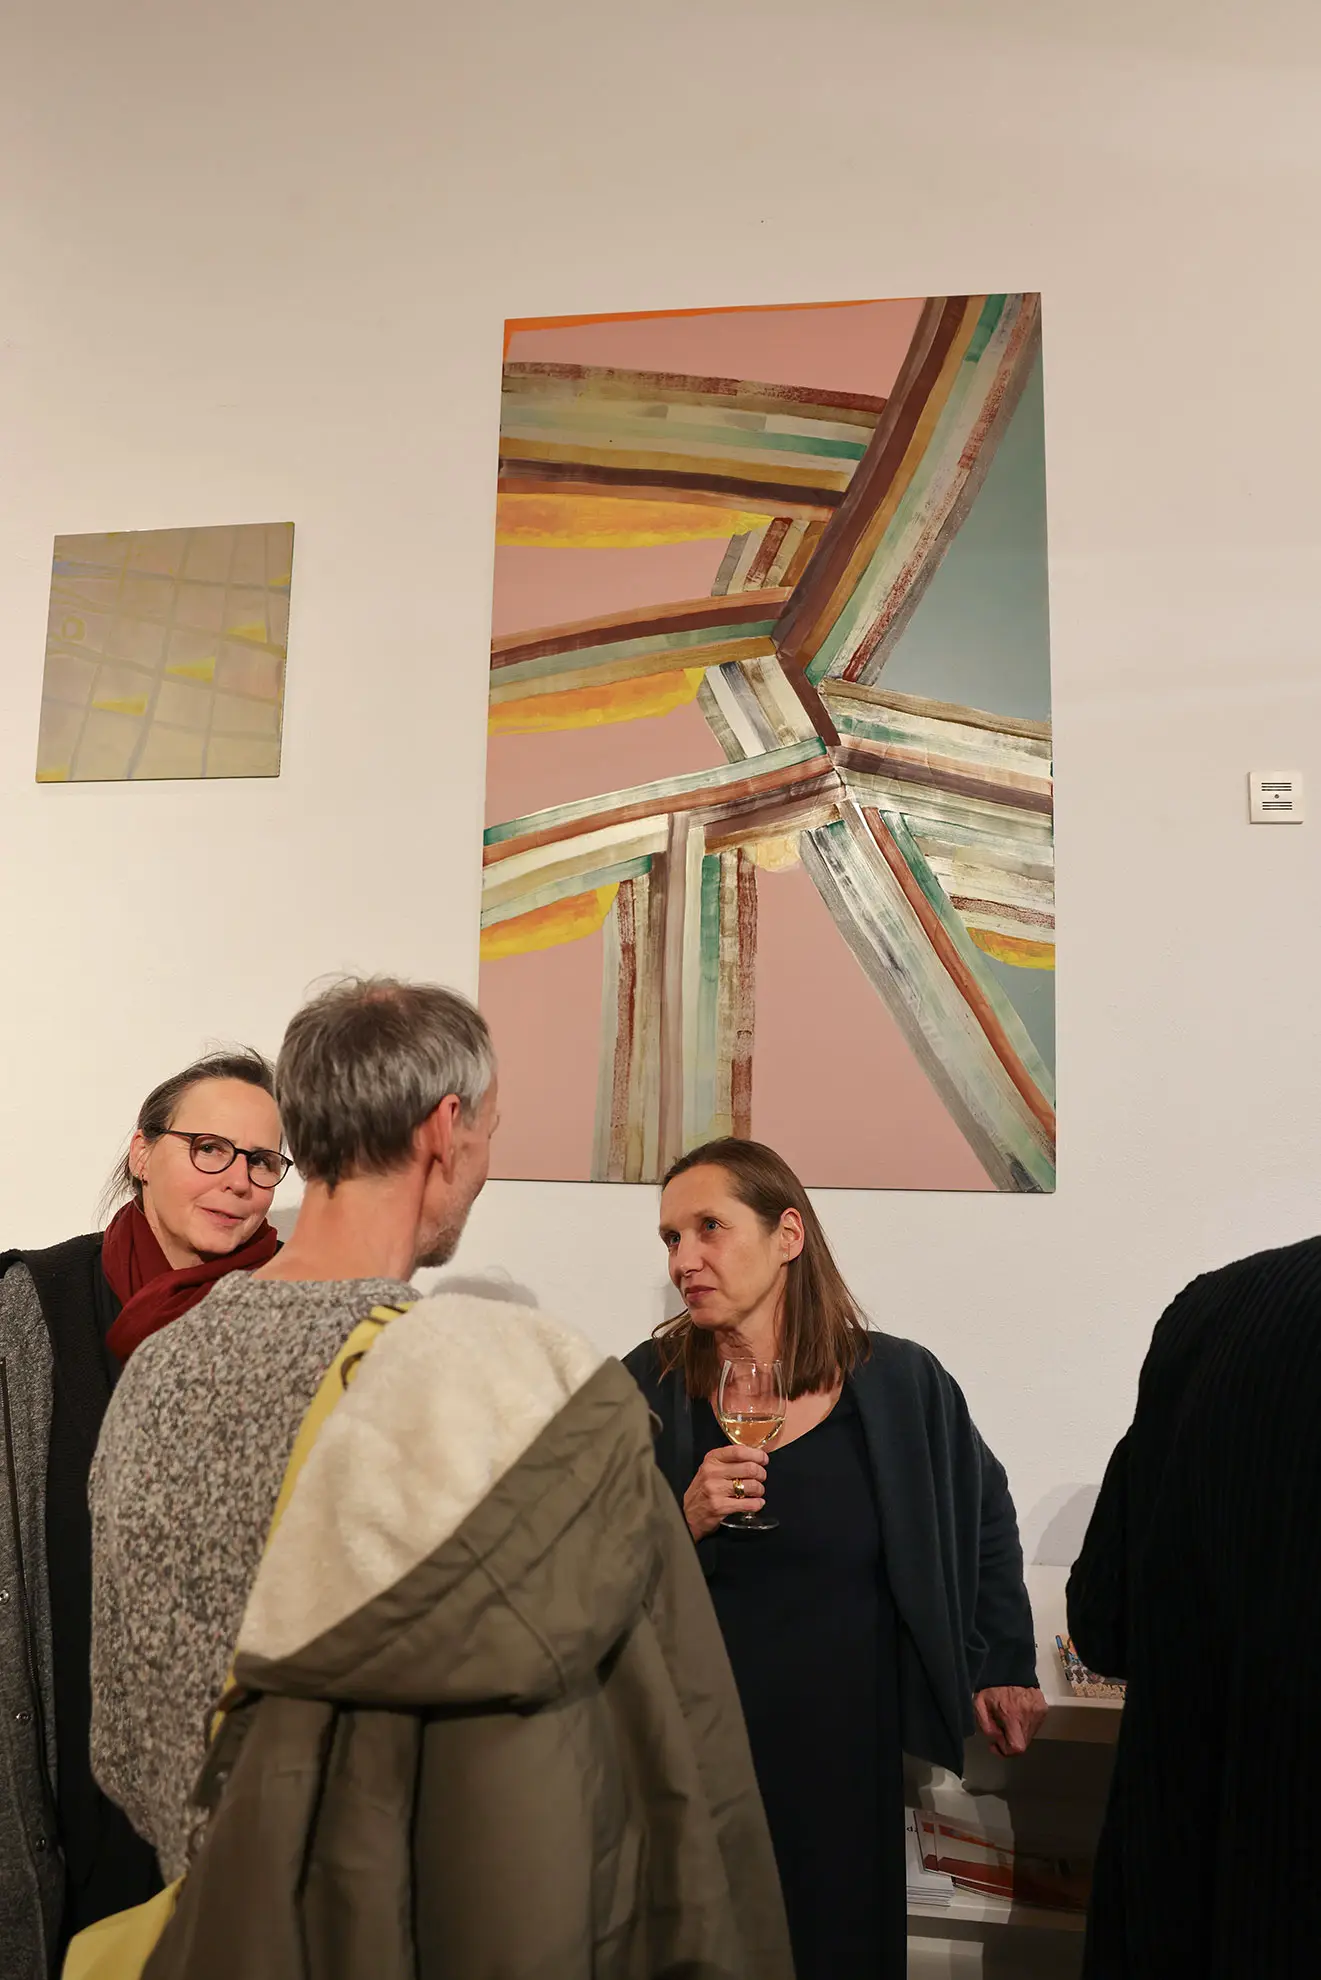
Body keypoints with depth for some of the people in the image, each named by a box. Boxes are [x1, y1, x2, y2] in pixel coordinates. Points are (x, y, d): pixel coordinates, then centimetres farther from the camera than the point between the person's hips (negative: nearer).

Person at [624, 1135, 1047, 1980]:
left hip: (848, 1759, 1)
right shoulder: (648, 1388, -8)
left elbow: (984, 1511, 12)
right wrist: (682, 1524, -21)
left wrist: (1004, 1666, 10)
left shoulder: (901, 1384, -6)